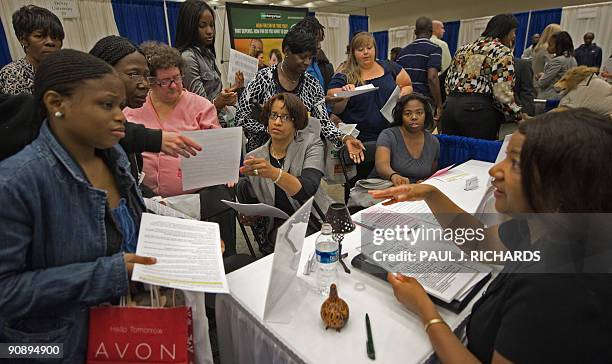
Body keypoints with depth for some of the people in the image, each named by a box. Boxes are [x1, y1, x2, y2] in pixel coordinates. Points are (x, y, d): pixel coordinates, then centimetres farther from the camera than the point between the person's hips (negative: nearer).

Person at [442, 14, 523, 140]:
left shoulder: (465, 48, 19)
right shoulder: (503, 52, -1)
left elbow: (449, 82, 17)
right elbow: (503, 93, -10)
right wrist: (520, 116, 0)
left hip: (450, 106, 7)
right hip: (478, 110, -6)